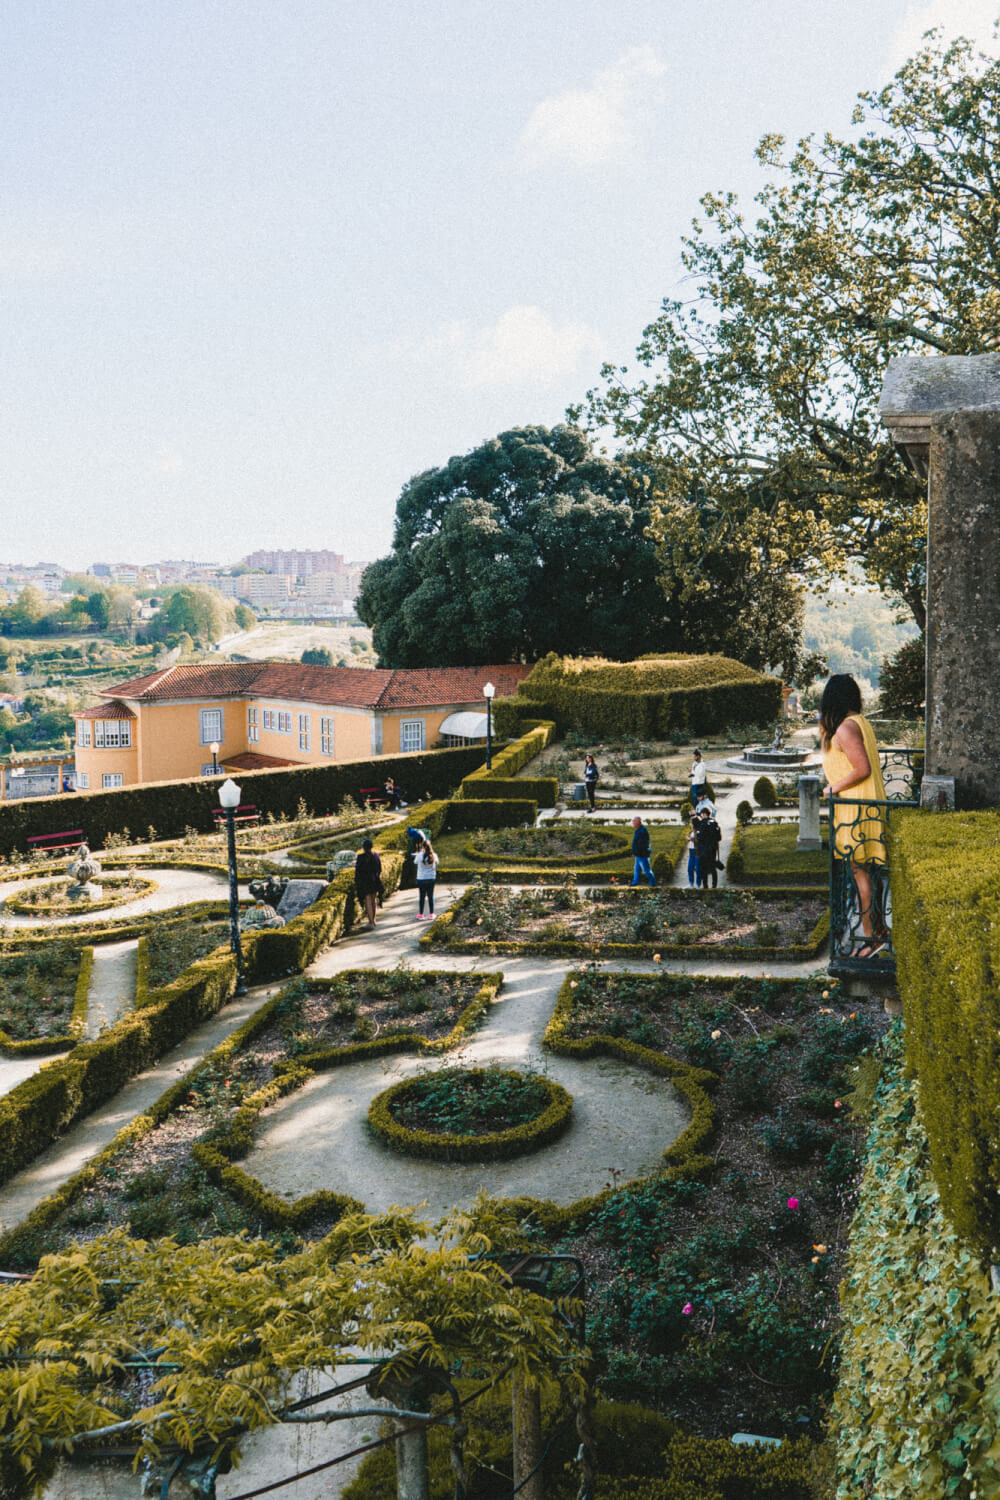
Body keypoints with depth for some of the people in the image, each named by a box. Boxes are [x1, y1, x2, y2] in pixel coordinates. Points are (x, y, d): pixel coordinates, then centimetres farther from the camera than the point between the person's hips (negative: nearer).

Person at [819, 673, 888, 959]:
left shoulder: (845, 728, -17)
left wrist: (833, 788, -12)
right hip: (867, 804, 10)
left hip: (855, 808, -10)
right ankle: (878, 931, 22)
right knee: (864, 871, 15)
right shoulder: (861, 722, 12)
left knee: (859, 872, -3)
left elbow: (863, 769, -23)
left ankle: (872, 936, 2)